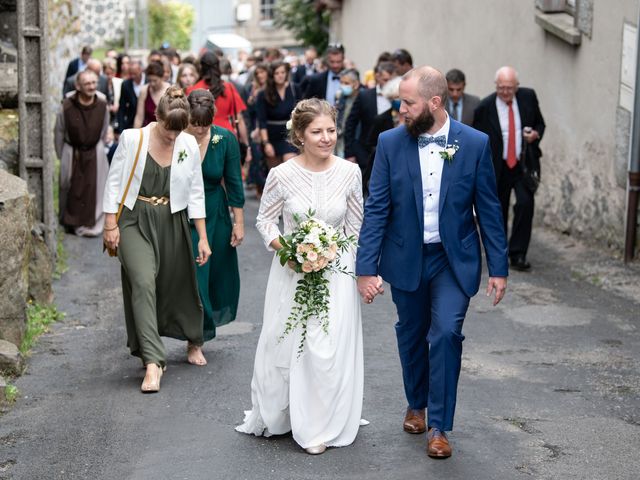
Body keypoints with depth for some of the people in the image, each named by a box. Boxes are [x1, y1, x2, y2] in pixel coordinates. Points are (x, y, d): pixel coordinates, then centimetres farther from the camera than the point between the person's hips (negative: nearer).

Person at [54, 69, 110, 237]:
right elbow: (59, 133, -3)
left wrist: (99, 150, 11)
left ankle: (91, 225, 16)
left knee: (93, 189, 2)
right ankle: (71, 222, 31)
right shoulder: (67, 106, -17)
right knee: (71, 189, 11)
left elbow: (104, 132, 4)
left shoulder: (102, 105, -12)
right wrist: (61, 156, 4)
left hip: (94, 152, 1)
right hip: (71, 152, -1)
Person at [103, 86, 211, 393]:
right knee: (143, 283, -17)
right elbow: (114, 183, -1)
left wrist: (202, 237, 3)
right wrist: (111, 225, -4)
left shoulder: (189, 145, -1)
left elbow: (195, 193, 5)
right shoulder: (132, 139, -7)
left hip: (172, 223, 3)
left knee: (175, 287, 10)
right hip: (135, 220, -2)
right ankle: (152, 362, -19)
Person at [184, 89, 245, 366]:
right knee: (191, 277, -4)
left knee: (218, 275, 12)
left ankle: (205, 325, 37)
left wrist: (238, 221, -1)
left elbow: (234, 182, -2)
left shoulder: (225, 140, -10)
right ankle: (194, 342, 10)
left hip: (215, 216, 3)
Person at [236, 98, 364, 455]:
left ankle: (320, 426, 18)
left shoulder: (350, 172, -7)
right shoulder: (282, 175, -11)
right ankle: (275, 415, 34)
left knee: (329, 348, 0)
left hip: (336, 271, 1)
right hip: (292, 271, 0)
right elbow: (265, 220, 2)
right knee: (284, 343, 10)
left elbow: (356, 227, 3)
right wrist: (286, 249, -15)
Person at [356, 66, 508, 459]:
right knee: (412, 335, 15)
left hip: (455, 259, -2)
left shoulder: (475, 144, -8)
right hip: (406, 258, 2)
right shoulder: (390, 143, -7)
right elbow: (376, 209, -6)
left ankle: (439, 426, 1)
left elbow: (489, 209, -4)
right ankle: (417, 404, 39)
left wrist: (499, 268, -4)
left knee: (446, 333, -13)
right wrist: (367, 267, -10)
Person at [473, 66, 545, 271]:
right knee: (498, 210, 9)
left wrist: (535, 135, -11)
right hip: (497, 167, -1)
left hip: (523, 164, 1)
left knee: (525, 203, -17)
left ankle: (518, 254, -8)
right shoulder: (485, 107, -10)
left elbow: (540, 123, 12)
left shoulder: (528, 97, -3)